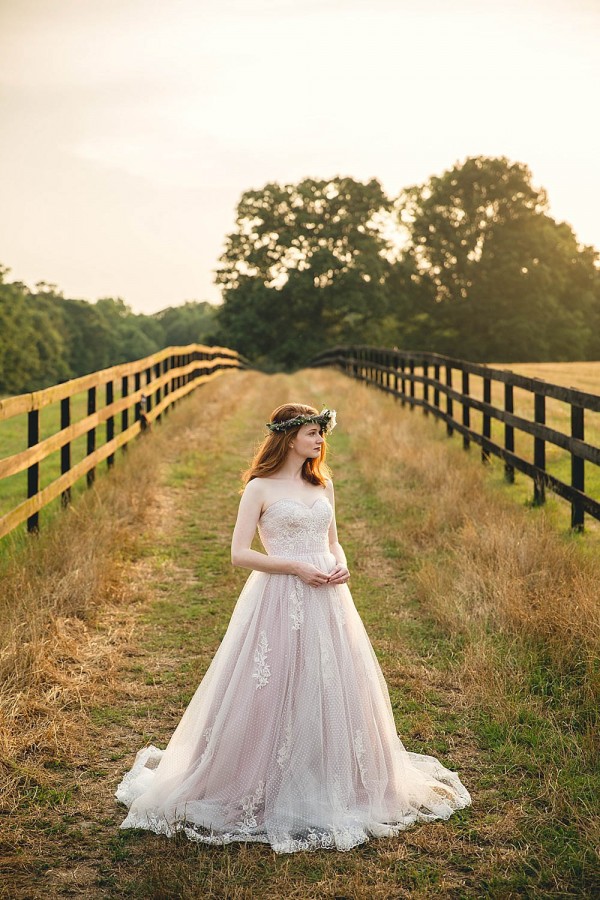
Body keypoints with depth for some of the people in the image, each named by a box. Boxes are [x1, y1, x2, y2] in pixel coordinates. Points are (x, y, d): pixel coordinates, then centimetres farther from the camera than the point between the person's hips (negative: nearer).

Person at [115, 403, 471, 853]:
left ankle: (328, 790, 22)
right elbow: (240, 553, -8)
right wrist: (295, 567, -16)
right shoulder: (260, 487, -4)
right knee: (273, 695, -3)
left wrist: (341, 566, -2)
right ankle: (264, 792, 13)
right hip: (279, 601, -5)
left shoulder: (323, 484, 13)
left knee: (333, 693, 7)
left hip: (326, 601, 6)